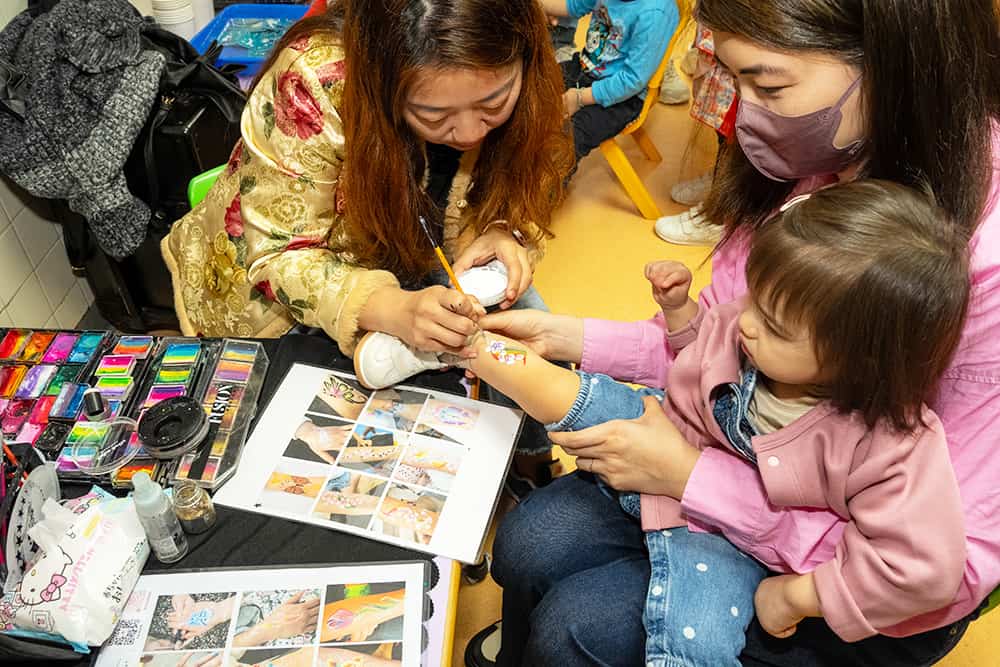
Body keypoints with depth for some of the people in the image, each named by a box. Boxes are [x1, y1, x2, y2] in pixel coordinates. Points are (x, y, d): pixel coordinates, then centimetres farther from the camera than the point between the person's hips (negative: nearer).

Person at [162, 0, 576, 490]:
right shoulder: (316, 81, -35)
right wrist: (392, 311, -45)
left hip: (406, 263, 4)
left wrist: (497, 234, -30)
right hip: (274, 288, -4)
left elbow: (509, 197, -5)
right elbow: (278, 253, -27)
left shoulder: (520, 80, -22)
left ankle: (532, 457, 16)